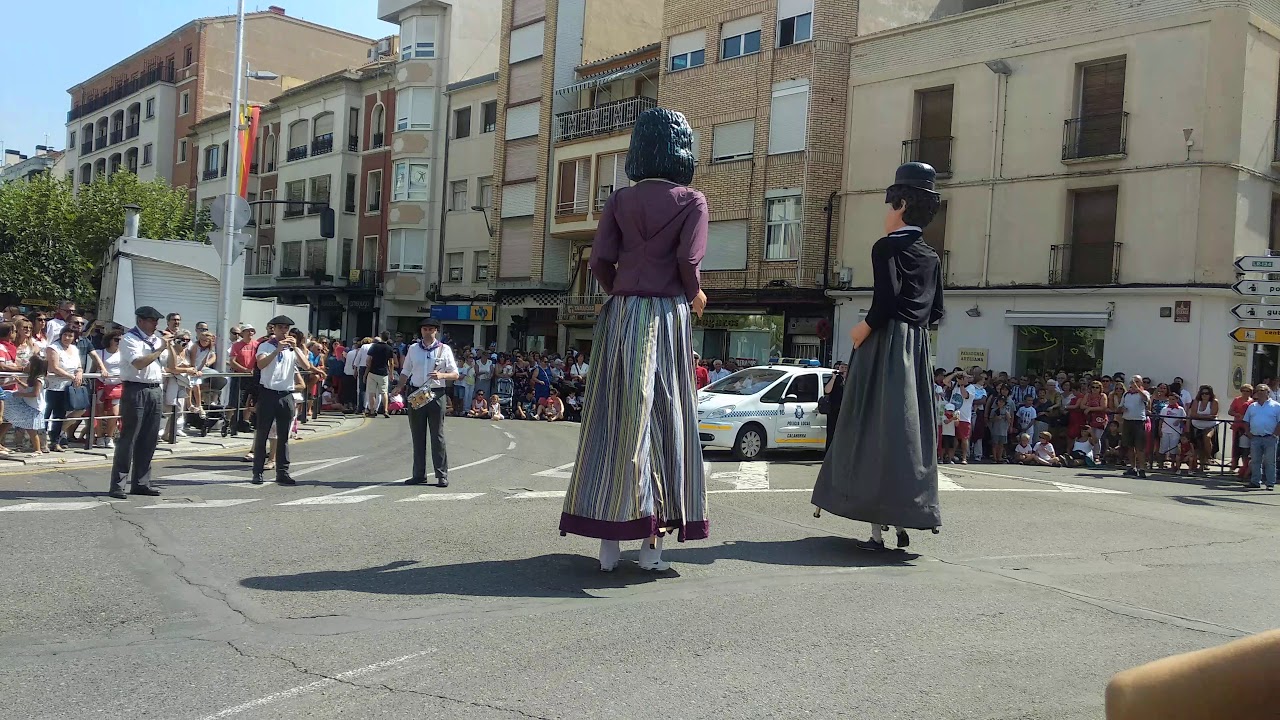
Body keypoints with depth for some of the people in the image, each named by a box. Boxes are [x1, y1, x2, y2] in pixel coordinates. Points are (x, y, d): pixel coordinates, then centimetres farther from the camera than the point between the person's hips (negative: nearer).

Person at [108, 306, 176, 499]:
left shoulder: (157, 339, 16)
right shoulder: (130, 339, -5)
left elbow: (171, 366, 17)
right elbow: (139, 363, -20)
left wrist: (170, 346, 4)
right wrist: (161, 348, -14)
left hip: (156, 391, 7)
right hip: (136, 391, -7)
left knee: (149, 440, 9)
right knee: (128, 439, -5)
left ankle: (141, 483, 17)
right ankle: (117, 486, 0)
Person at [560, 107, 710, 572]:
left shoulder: (620, 200, 8)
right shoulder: (691, 201, 0)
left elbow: (600, 261, 0)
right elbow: (688, 261, -11)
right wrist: (696, 296, 9)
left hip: (621, 317, 3)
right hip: (667, 317, -2)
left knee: (615, 420, 5)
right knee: (664, 422, 3)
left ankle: (609, 538, 7)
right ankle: (652, 539, 3)